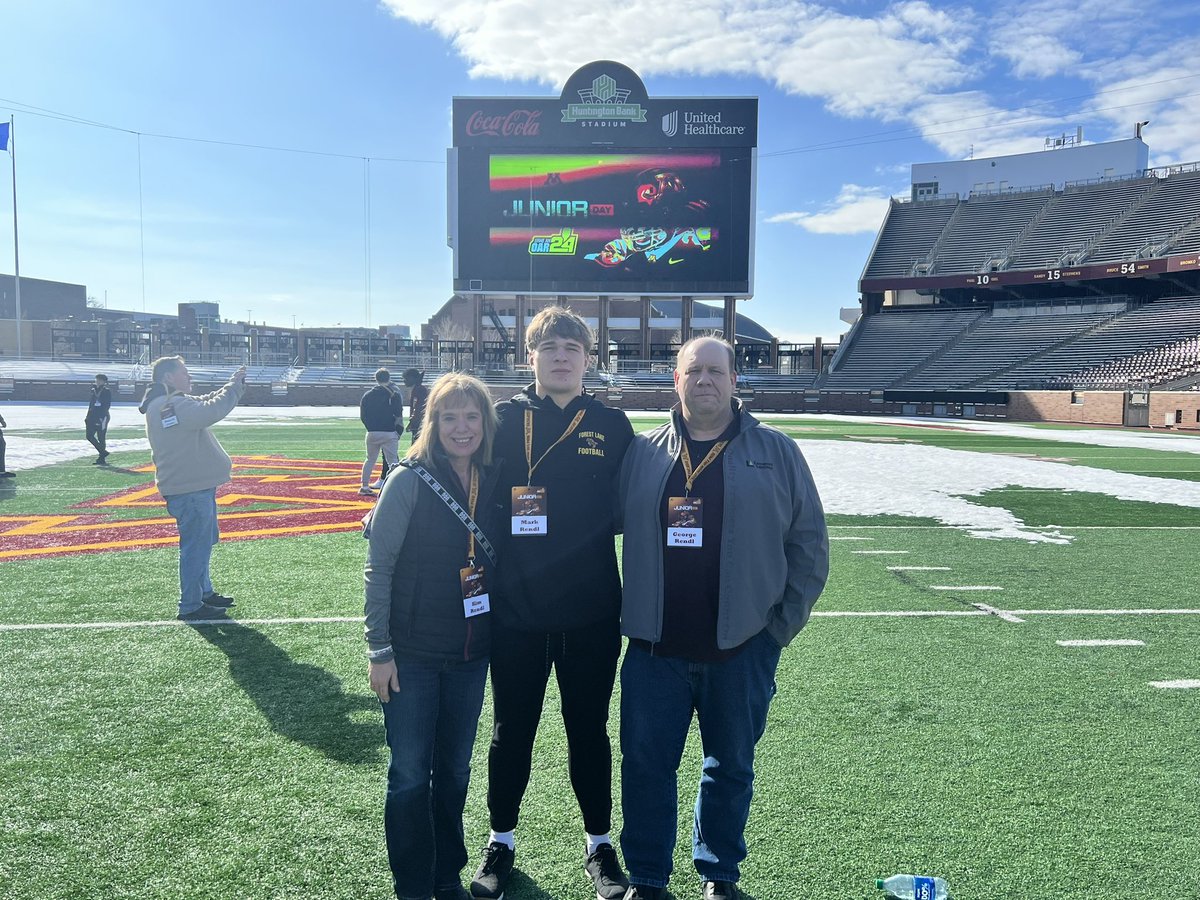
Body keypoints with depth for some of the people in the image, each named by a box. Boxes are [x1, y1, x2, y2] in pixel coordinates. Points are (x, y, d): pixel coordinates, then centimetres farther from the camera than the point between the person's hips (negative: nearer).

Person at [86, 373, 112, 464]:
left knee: (101, 438, -4)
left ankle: (101, 458, 3)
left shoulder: (107, 392, -6)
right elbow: (91, 404, 19)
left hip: (101, 417, -7)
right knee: (89, 436, 1)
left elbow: (107, 406, -13)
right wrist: (88, 417, 16)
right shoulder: (94, 390, 14)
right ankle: (103, 453, 12)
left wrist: (103, 418, -21)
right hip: (93, 416, 7)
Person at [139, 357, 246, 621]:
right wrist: (234, 386, -16)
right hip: (190, 490, -11)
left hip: (197, 486, 11)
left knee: (203, 541, 21)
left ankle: (204, 593, 34)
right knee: (196, 545, -5)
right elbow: (211, 411, -29)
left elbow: (206, 403, 18)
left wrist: (233, 387, 3)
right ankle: (191, 607, 2)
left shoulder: (170, 404, 15)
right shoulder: (171, 405, -19)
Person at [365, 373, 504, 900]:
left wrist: (497, 637, 9)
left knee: (455, 771, 17)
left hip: (471, 655, 4)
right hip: (412, 654, -4)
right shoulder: (410, 480, -14)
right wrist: (379, 649, -12)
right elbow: (379, 566, -11)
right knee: (410, 775, 7)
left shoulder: (495, 482, -1)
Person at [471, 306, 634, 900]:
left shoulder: (611, 425, 2)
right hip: (516, 611, 0)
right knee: (511, 730, 15)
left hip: (591, 613, 1)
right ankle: (501, 841, 36)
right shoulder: (503, 421, -1)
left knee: (588, 730, 15)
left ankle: (599, 844, 34)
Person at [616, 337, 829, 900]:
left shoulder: (777, 453, 1)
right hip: (655, 649, 1)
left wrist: (782, 624, -2)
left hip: (742, 649, 0)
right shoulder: (641, 454, 5)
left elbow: (809, 544, 2)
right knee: (646, 766, 7)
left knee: (730, 767, 14)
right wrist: (624, 617, 1)